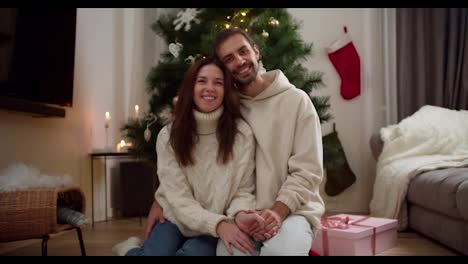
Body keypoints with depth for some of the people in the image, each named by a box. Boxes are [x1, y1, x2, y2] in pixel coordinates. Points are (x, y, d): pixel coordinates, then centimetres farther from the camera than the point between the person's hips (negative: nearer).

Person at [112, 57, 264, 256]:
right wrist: (218, 223, -30)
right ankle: (131, 249, 13)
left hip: (212, 233, 0)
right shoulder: (169, 136, -8)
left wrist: (240, 215, -31)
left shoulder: (241, 133, -12)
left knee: (194, 252, -30)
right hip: (175, 221, 1)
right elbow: (179, 199, -14)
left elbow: (243, 191, -8)